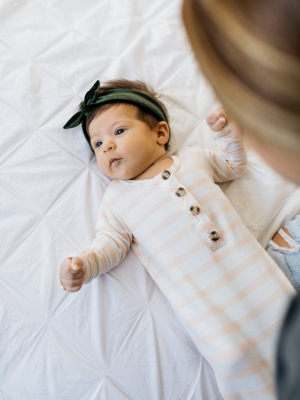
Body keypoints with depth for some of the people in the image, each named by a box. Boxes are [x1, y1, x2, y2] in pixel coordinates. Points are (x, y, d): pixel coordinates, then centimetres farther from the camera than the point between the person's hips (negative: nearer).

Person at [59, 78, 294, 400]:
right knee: (233, 357, -16)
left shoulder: (194, 157, 10)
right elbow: (110, 245, 3)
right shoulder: (116, 199, 6)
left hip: (251, 269, 3)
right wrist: (83, 264, -17)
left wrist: (226, 132, 9)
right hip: (201, 298, -3)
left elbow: (234, 166, 26)